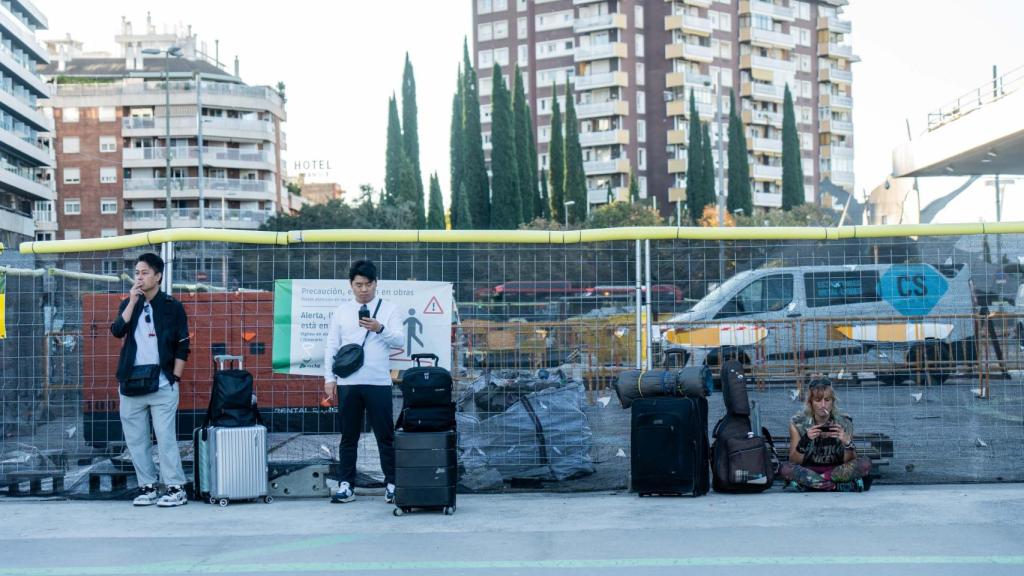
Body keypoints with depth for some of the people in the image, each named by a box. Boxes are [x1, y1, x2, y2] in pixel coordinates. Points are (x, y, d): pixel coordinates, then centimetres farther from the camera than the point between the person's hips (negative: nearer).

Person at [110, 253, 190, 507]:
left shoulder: (172, 307, 1)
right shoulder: (128, 304, 11)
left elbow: (182, 347, 1)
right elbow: (117, 331, -7)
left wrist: (175, 379, -6)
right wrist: (133, 301, -12)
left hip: (162, 385, -4)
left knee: (166, 438, -7)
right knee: (135, 439, 6)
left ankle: (176, 489, -2)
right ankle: (147, 487, 15)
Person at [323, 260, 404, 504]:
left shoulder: (388, 309, 4)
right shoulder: (342, 310, 9)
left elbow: (399, 340, -5)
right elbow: (331, 346, 9)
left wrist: (380, 329, -23)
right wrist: (329, 378, 3)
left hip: (379, 383, -2)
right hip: (347, 383, 2)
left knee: (385, 436, 1)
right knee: (348, 436, 7)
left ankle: (392, 485, 7)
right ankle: (346, 486, 12)